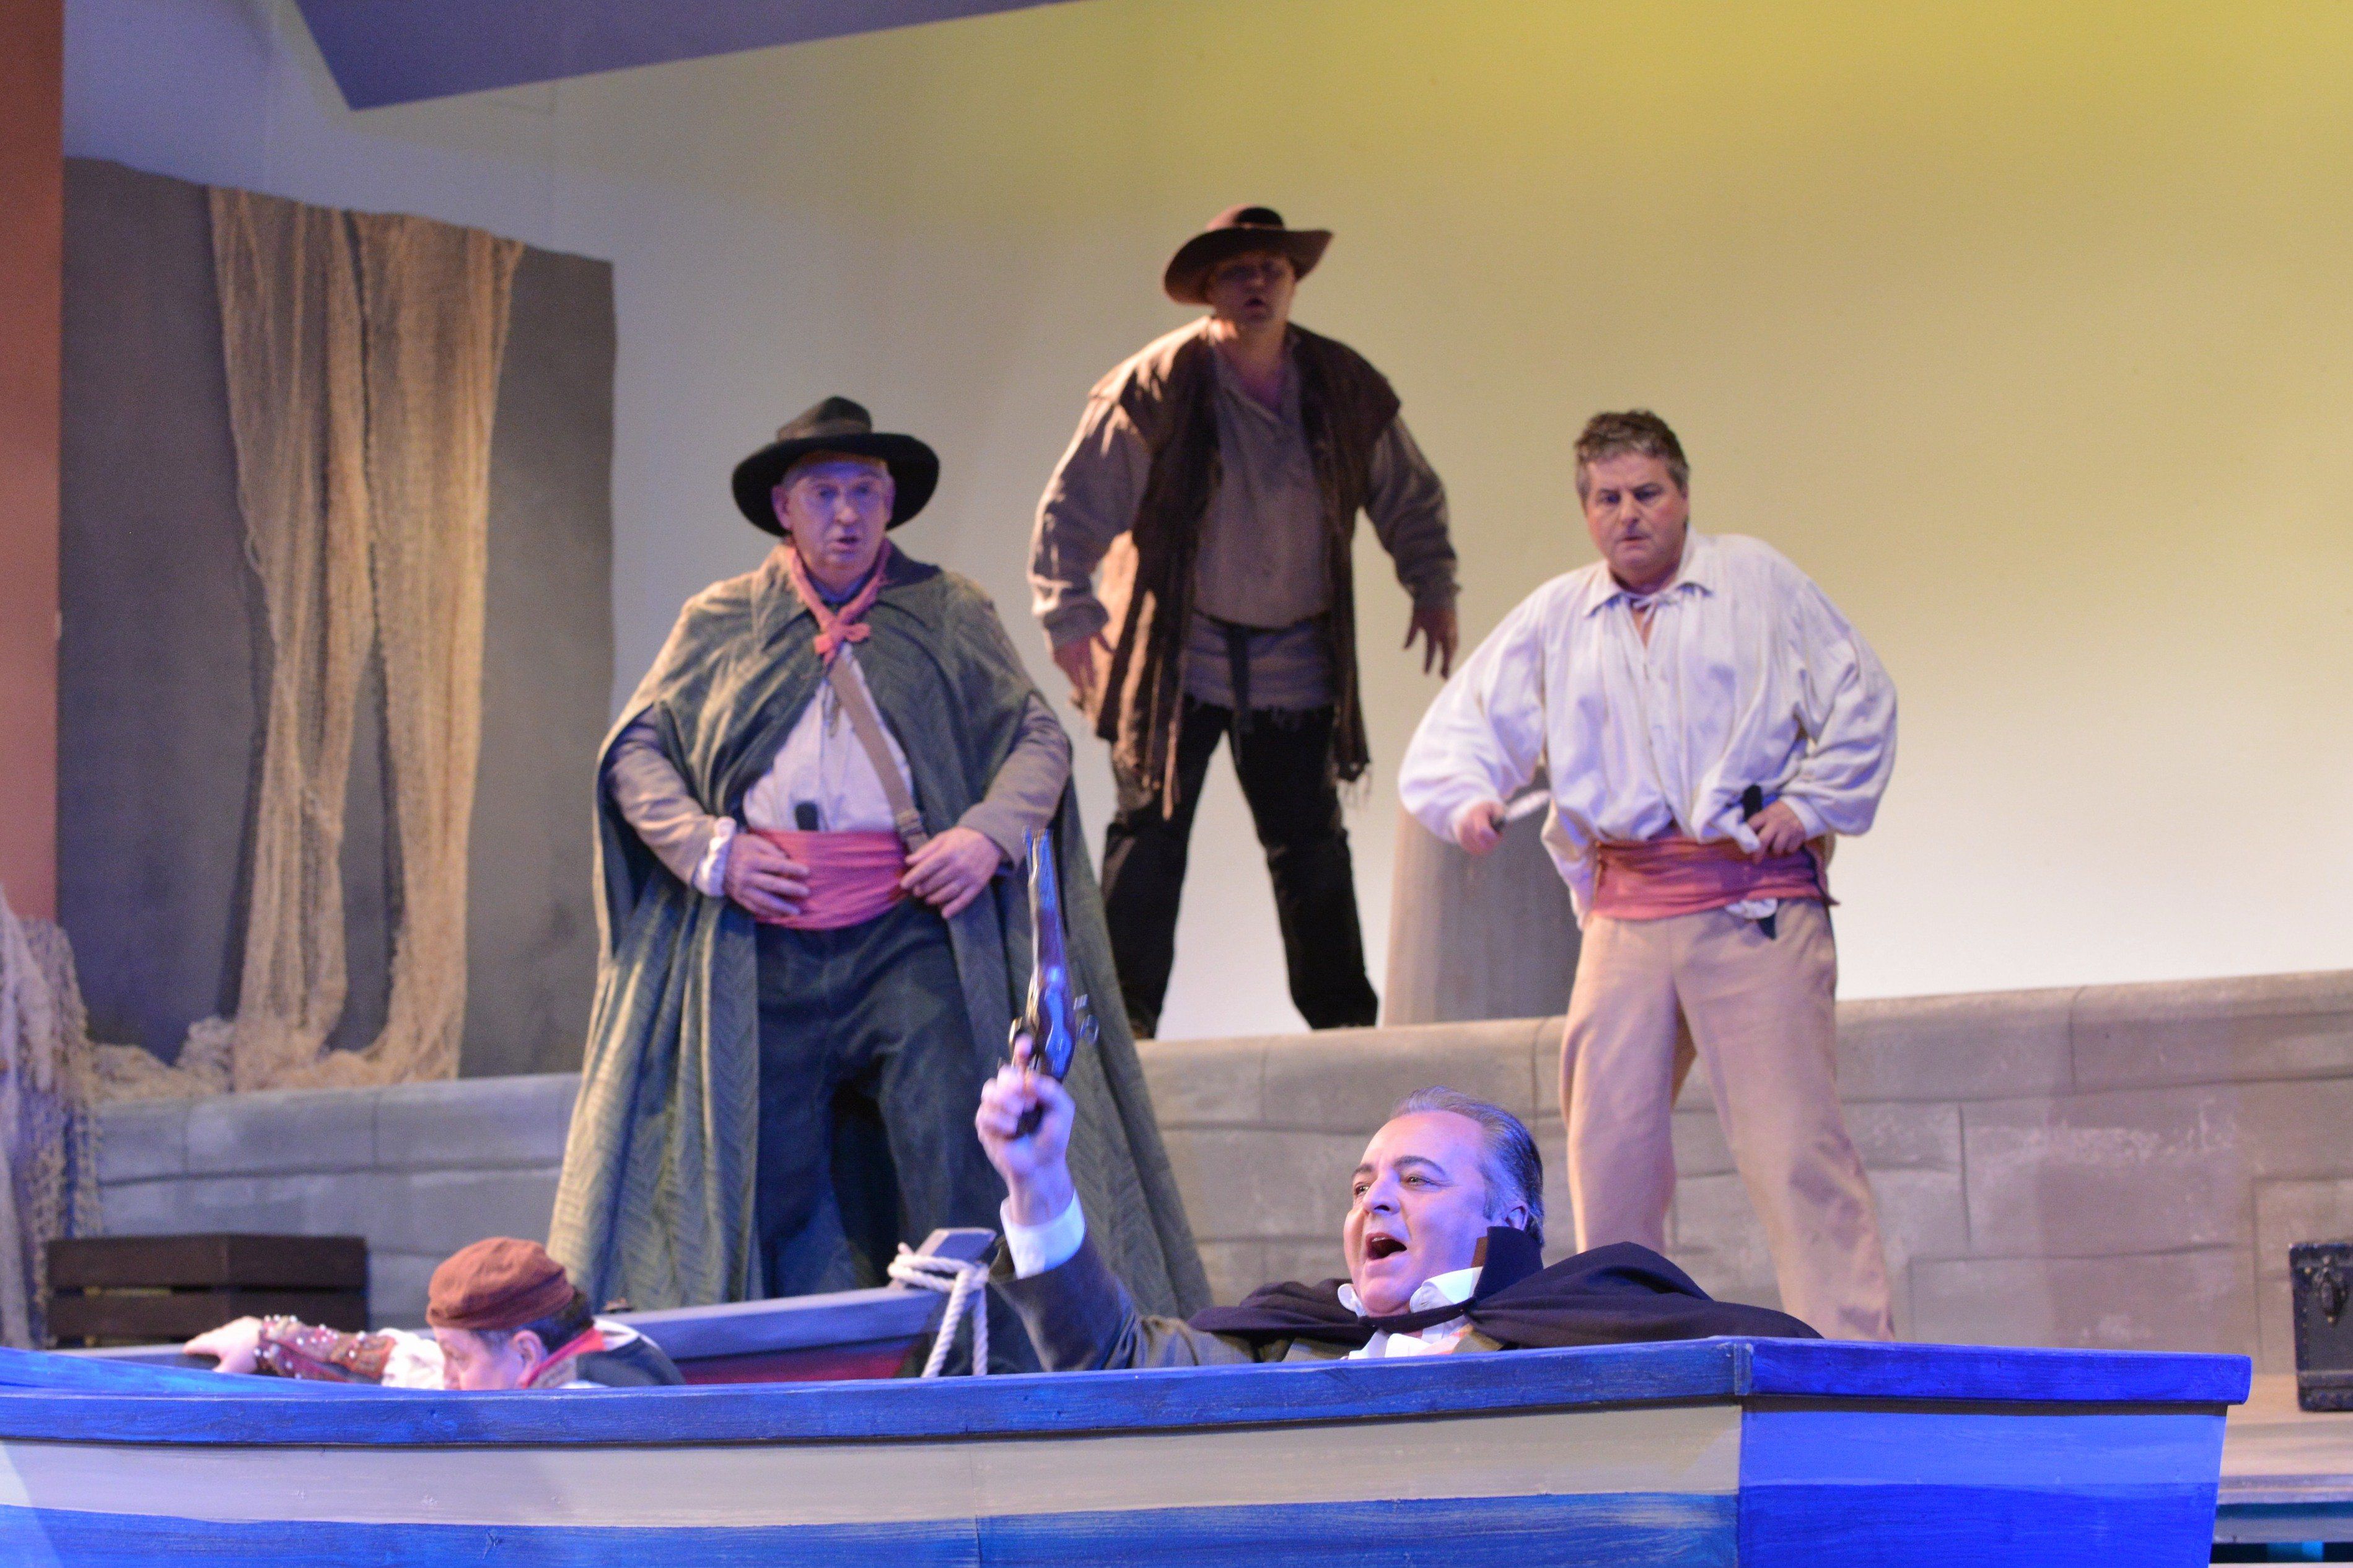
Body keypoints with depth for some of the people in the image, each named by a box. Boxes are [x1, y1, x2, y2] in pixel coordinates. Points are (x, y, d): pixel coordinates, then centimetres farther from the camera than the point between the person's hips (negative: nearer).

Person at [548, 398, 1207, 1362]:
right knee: (760, 1181, 2)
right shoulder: (720, 623, 14)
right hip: (763, 951, 1)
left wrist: (987, 832, -8)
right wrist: (708, 848, -5)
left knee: (962, 1174, -9)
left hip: (909, 934, -1)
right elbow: (636, 750, 11)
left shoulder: (948, 614, 12)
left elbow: (1038, 737, 10)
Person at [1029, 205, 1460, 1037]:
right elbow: (1075, 504, -8)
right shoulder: (1156, 386, -11)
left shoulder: (1344, 386, 1)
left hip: (1295, 654, 3)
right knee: (1150, 830, -4)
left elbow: (1410, 495, 16)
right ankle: (1124, 1014, 1)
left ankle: (1342, 1011, 16)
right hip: (1177, 650, -3)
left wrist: (1434, 590, 13)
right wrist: (1068, 614, -12)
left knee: (1311, 841, 7)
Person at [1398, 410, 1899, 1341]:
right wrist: (1467, 800, -8)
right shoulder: (1554, 619, 17)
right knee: (1609, 1143, 1)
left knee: (1792, 1142, -11)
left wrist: (1811, 806, -3)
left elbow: (1860, 702, 9)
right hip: (1625, 906, 4)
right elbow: (1460, 730, 13)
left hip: (1757, 897, -4)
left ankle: (1852, 1360, -12)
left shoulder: (1758, 583, 10)